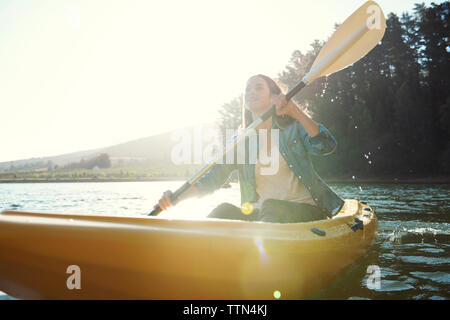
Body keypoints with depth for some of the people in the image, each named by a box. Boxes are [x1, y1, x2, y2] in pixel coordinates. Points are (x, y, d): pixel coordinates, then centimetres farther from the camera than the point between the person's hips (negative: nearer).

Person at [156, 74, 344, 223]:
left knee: (270, 206, -34)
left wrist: (295, 112, -26)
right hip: (261, 213, 3)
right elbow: (214, 177, 1)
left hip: (304, 209, -2)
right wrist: (178, 197, -17)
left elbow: (327, 147, -15)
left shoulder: (294, 127, 4)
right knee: (224, 211, -25)